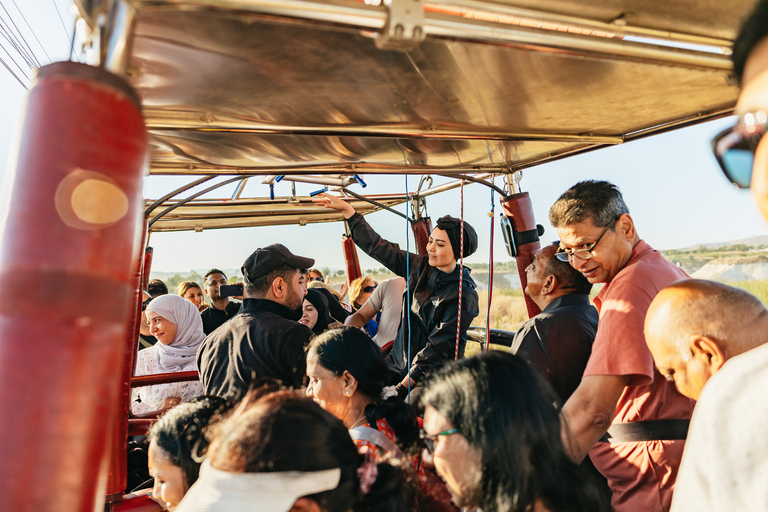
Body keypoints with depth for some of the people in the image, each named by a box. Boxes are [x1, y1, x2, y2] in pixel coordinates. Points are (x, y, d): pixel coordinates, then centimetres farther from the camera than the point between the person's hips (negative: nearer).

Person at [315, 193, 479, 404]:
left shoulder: (464, 294, -14)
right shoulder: (418, 268, 3)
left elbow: (438, 346, -17)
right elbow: (377, 246, 6)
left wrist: (404, 387, -19)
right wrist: (346, 209, 4)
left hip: (434, 376, -5)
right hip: (399, 365, 5)